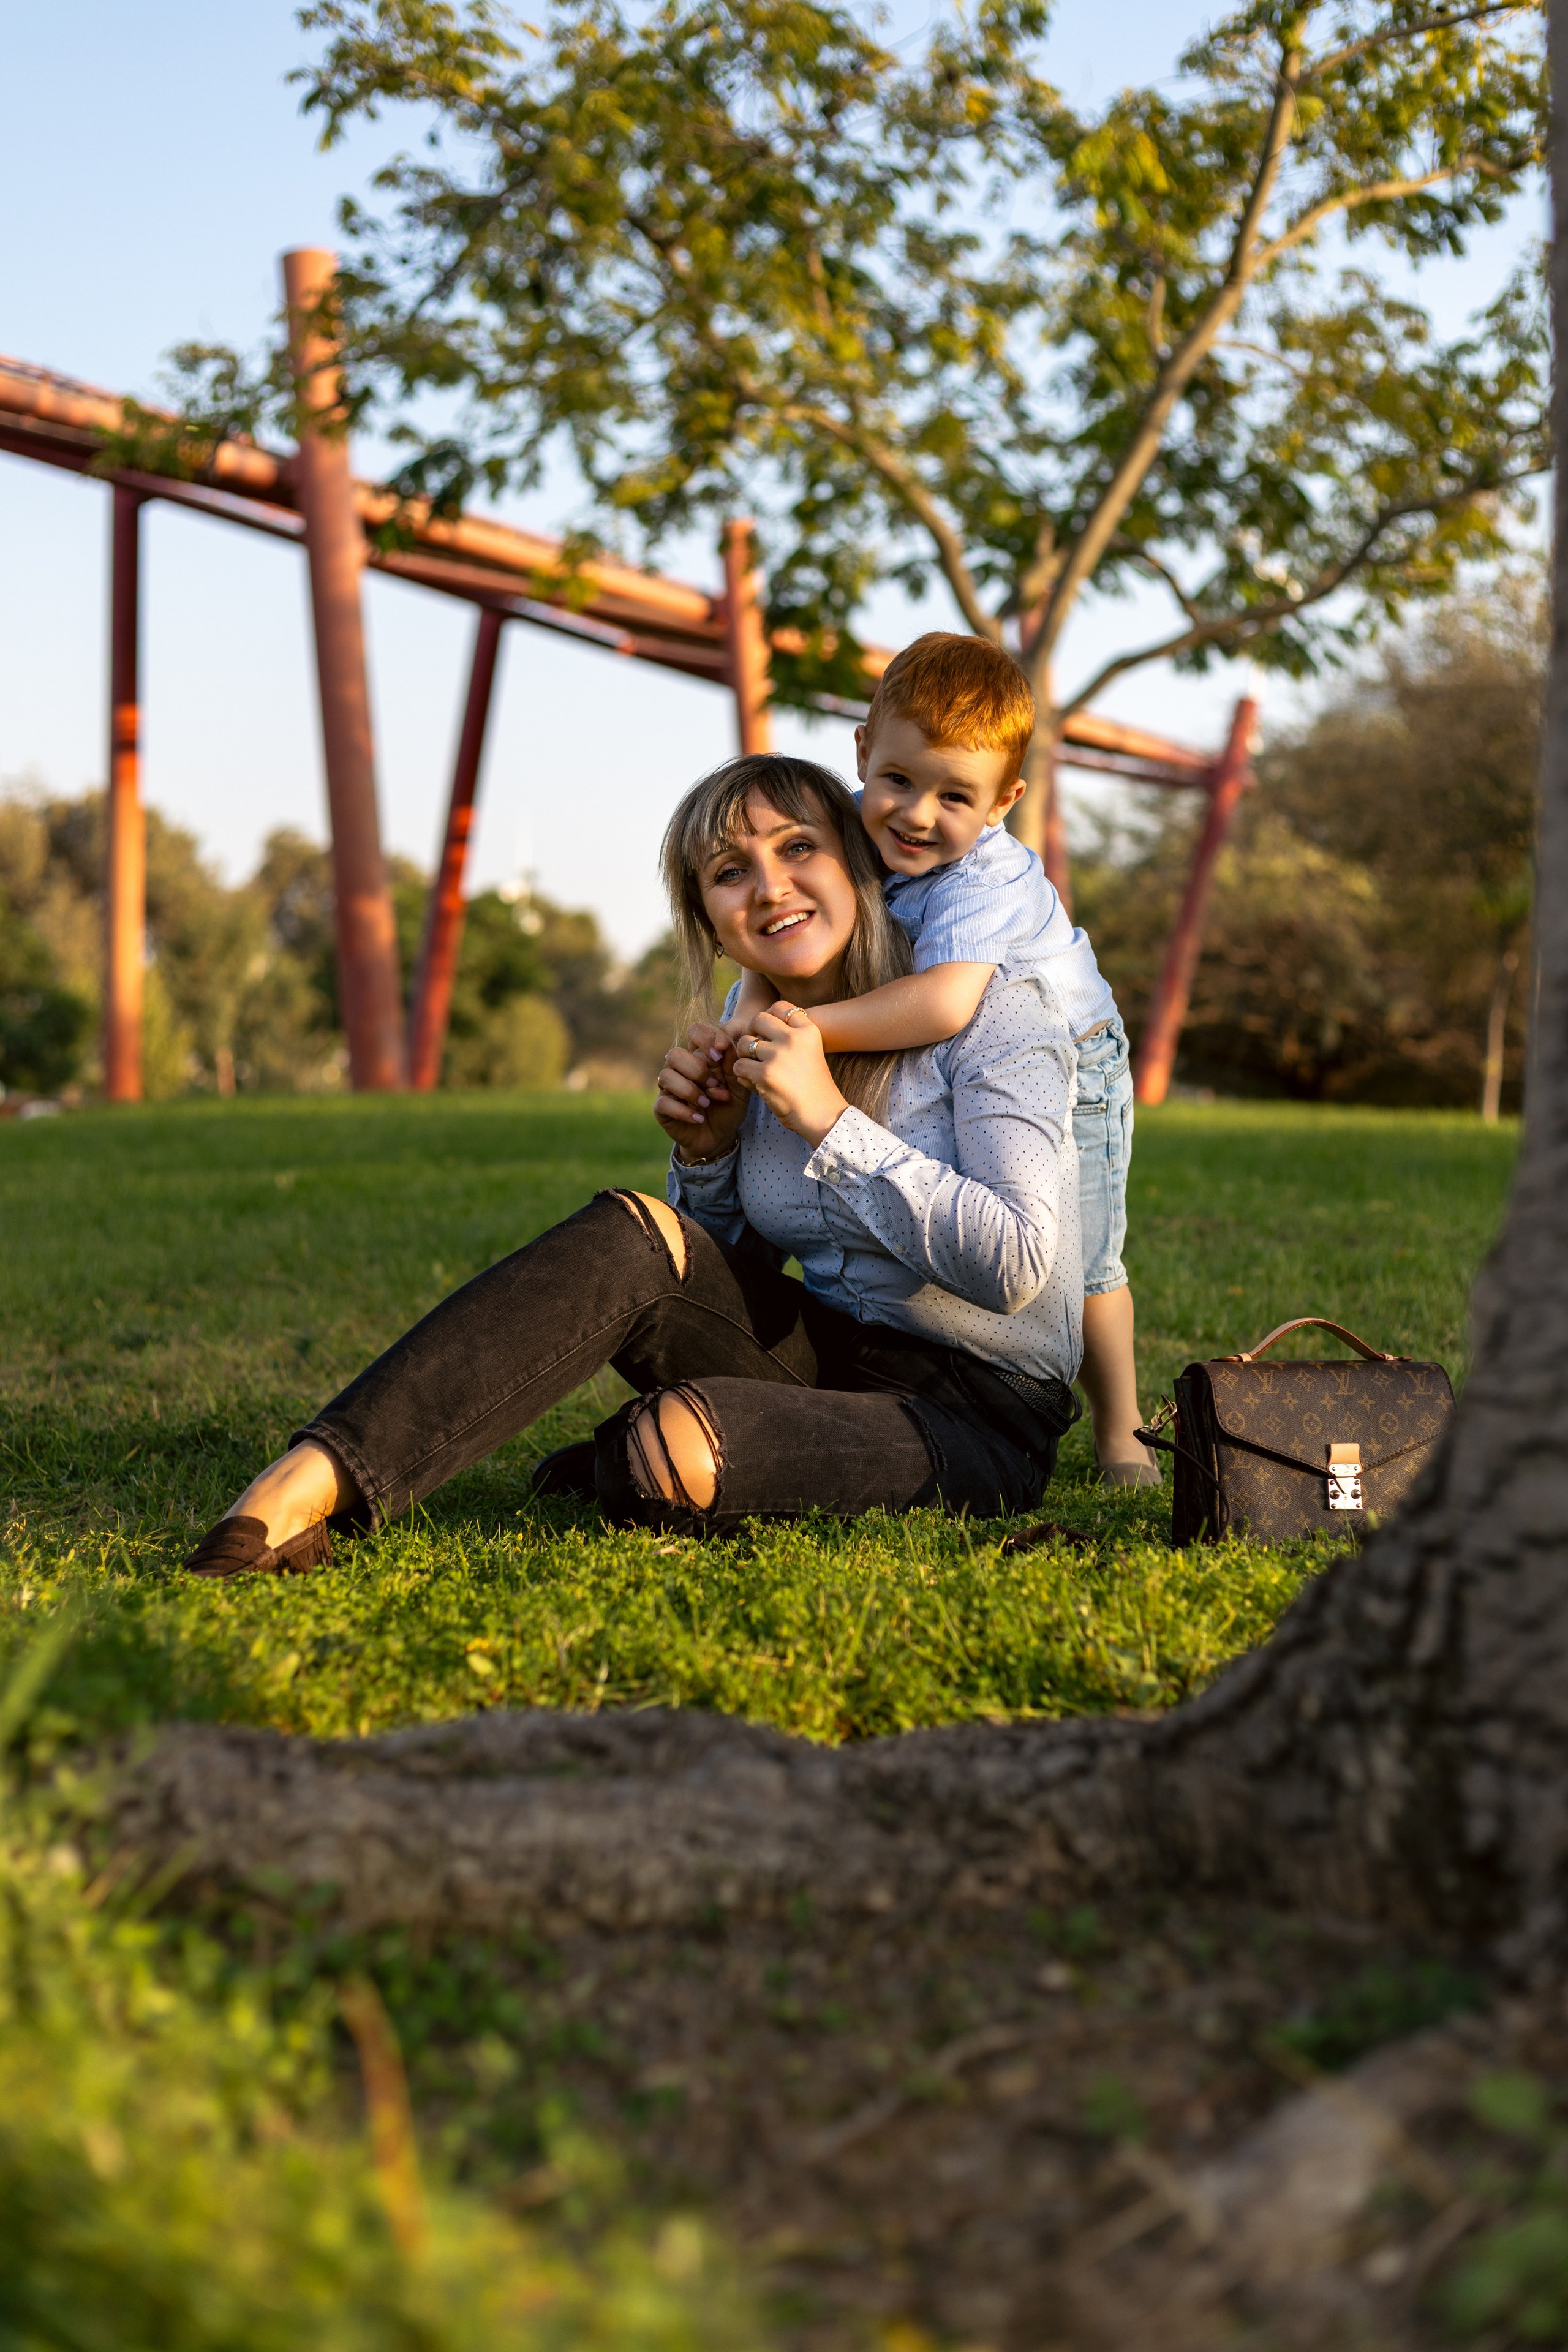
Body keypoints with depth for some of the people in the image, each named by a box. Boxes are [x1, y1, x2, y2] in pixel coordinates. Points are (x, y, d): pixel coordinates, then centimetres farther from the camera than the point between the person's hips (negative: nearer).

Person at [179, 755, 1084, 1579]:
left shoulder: (992, 1007, -11)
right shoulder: (757, 1044, 8)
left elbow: (1016, 1265, -22)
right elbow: (726, 1282, 15)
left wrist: (828, 1119, -23)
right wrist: (706, 1149, -5)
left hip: (979, 1411, -5)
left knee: (663, 1454, -32)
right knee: (632, 1235, -24)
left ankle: (621, 1460, 6)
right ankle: (313, 1480, -25)